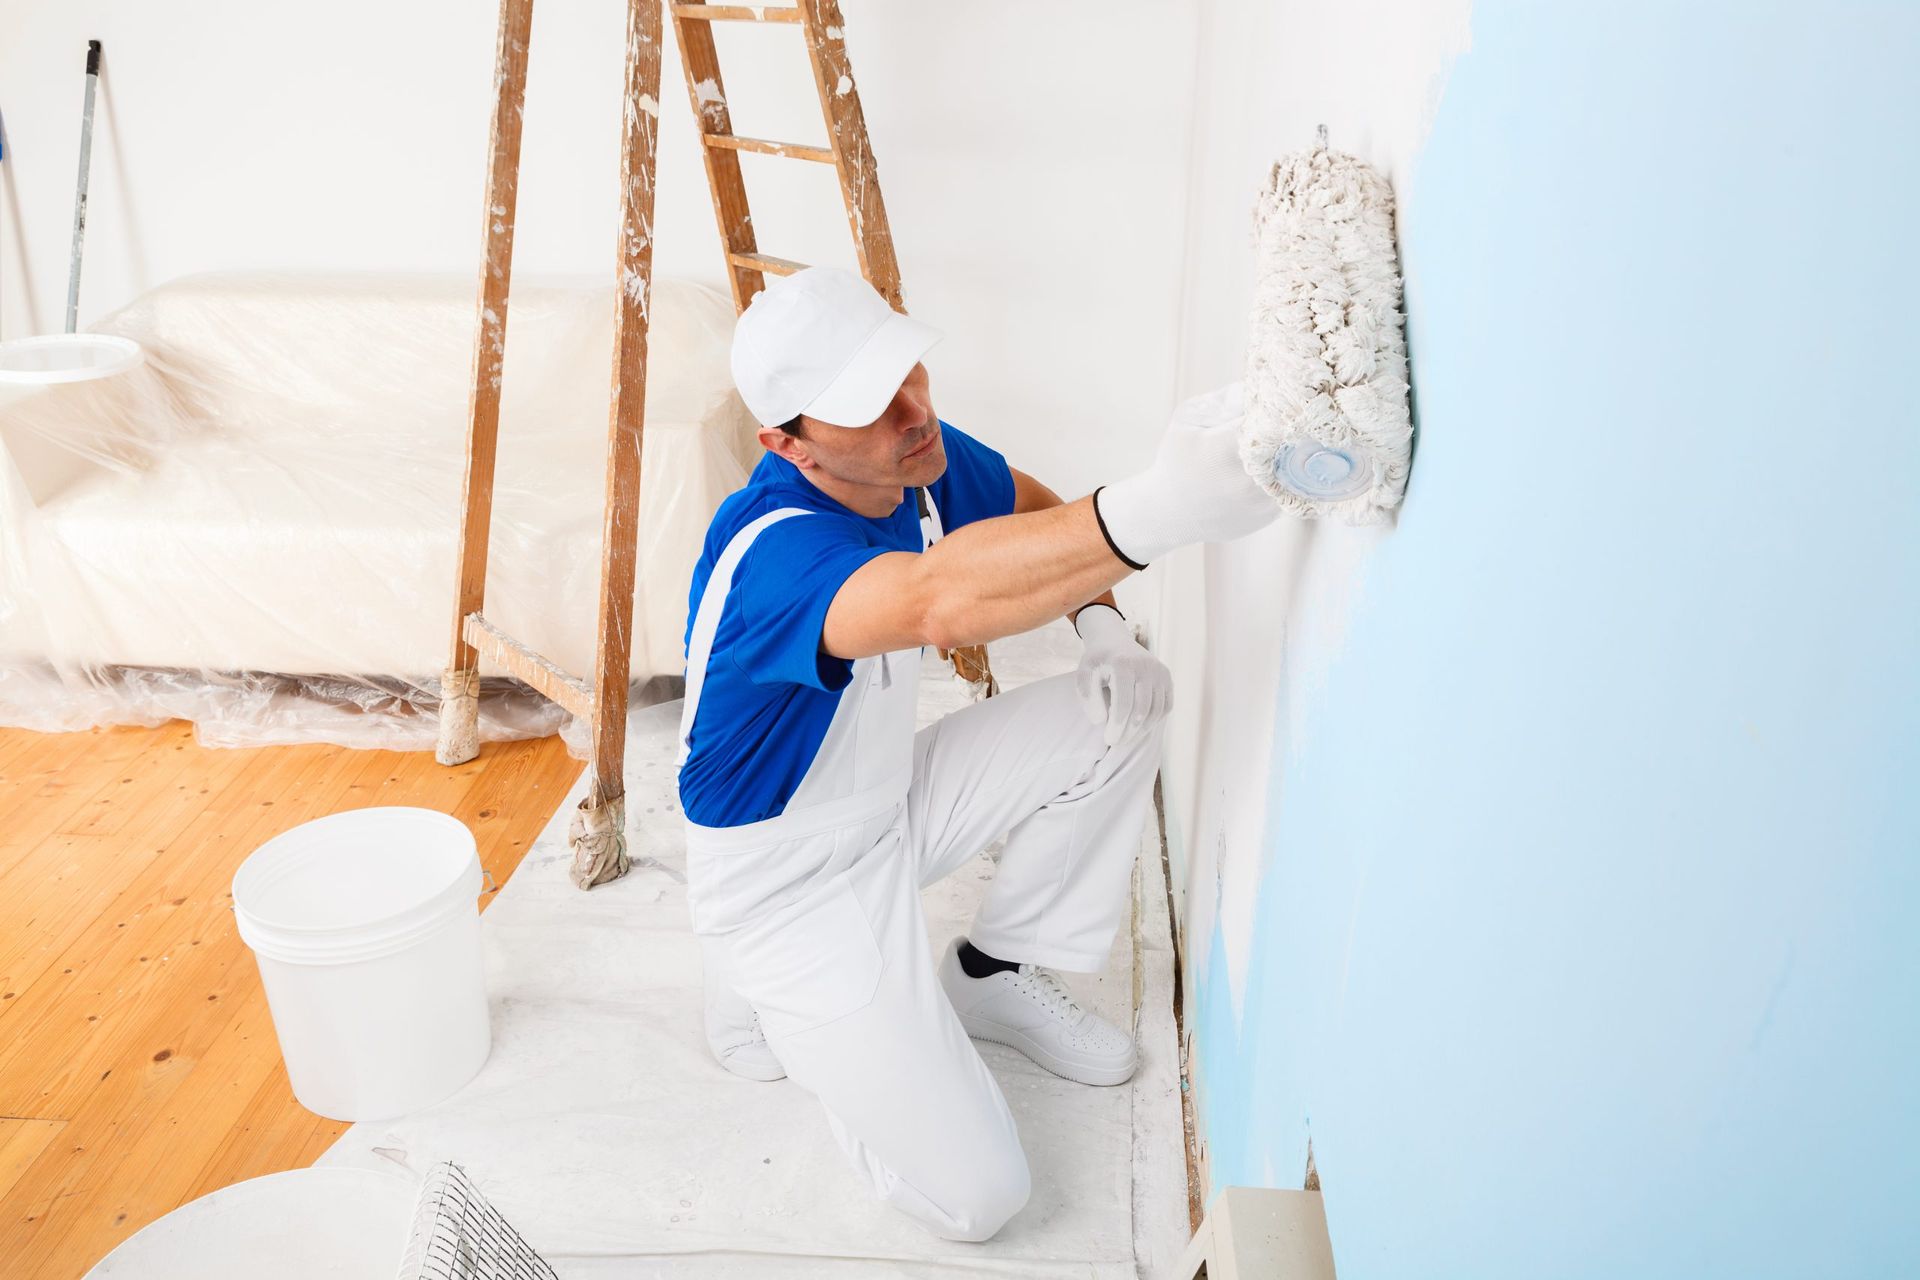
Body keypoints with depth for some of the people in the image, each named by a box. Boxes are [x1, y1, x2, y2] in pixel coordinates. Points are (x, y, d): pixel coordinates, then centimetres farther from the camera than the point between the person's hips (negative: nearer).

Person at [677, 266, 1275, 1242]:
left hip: (889, 805, 8)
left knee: (1121, 706, -5)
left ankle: (994, 976, 11)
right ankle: (770, 998, 13)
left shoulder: (920, 458, -10)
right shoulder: (772, 548, -35)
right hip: (786, 884, -7)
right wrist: (1156, 511, -69)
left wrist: (1101, 619, -8)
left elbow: (1034, 508, 11)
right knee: (973, 1198, -11)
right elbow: (945, 602, -57)